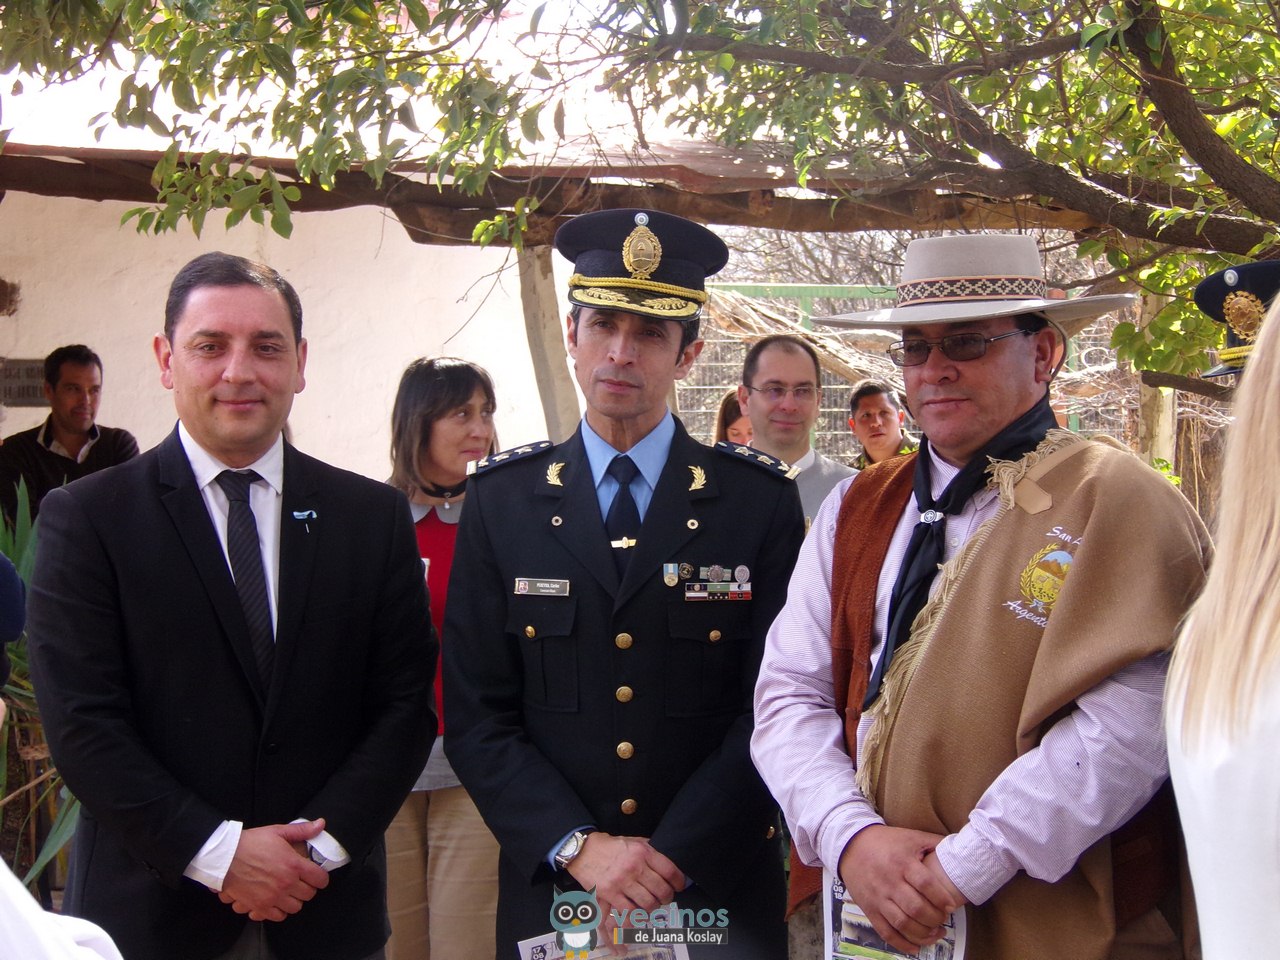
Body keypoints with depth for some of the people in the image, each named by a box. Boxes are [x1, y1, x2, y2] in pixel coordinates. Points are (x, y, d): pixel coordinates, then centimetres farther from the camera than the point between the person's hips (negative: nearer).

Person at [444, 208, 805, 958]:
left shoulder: (761, 501, -4)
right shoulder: (502, 501, 0)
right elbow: (475, 714, -2)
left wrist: (675, 857, -14)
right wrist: (577, 846, -13)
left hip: (719, 890, -1)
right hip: (549, 887, 1)